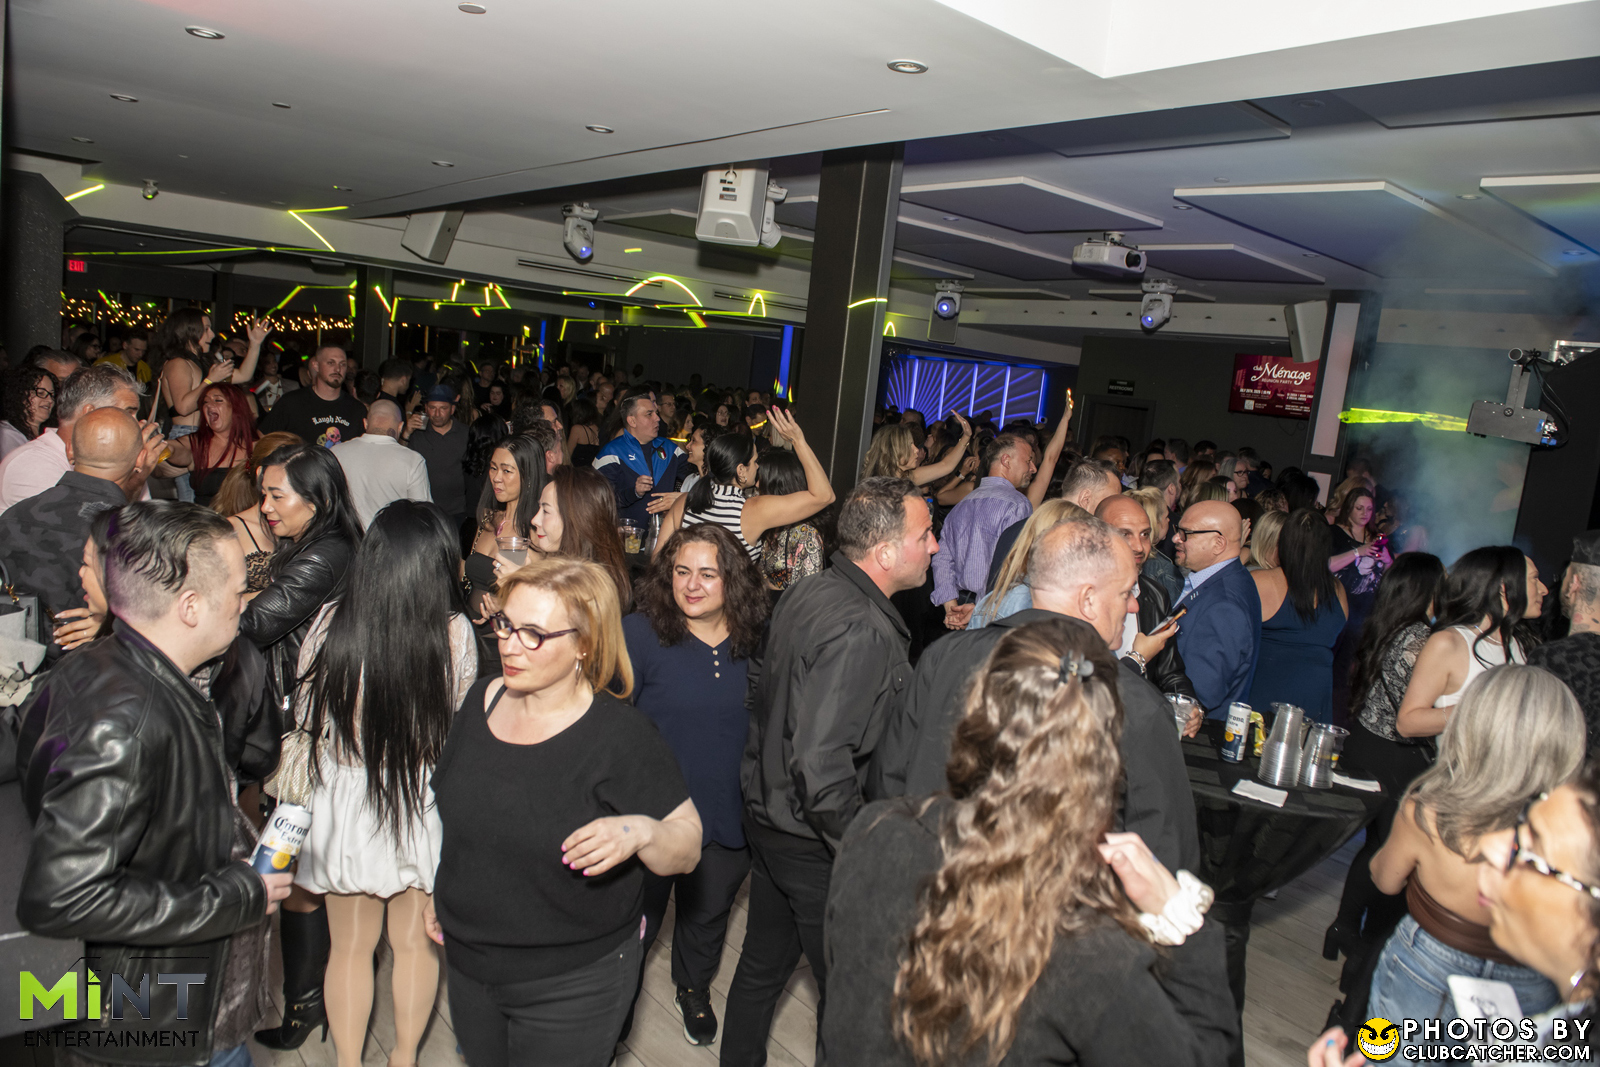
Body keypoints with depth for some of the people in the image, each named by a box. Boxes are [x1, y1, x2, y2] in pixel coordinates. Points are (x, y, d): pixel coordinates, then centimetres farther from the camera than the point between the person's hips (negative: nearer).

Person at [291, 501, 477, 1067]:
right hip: (425, 807, 0)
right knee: (416, 941, 22)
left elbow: (307, 718, -4)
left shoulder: (331, 622, -18)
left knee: (351, 945, 22)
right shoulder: (455, 632, -22)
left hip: (345, 800, 1)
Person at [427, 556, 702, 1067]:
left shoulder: (622, 735, -23)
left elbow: (687, 847, -19)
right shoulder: (483, 699, -4)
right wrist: (438, 889, 15)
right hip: (468, 964, 6)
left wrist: (640, 832, -38)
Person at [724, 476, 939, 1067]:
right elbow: (822, 765, -33)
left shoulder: (804, 592, 0)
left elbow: (763, 681, 12)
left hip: (768, 813, 9)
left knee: (762, 962, 26)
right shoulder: (862, 631, -29)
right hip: (814, 842, -9)